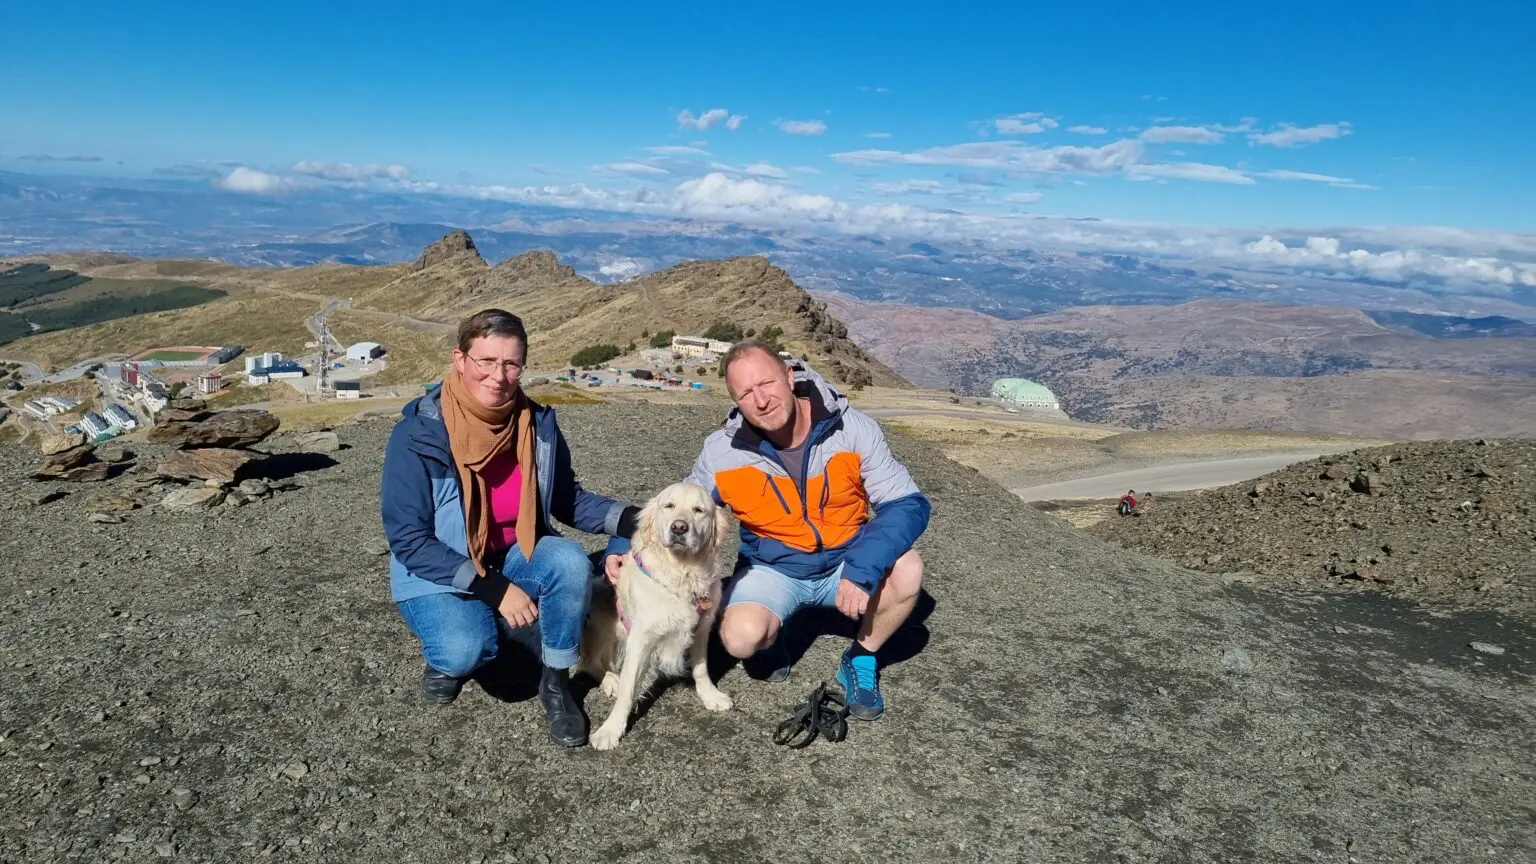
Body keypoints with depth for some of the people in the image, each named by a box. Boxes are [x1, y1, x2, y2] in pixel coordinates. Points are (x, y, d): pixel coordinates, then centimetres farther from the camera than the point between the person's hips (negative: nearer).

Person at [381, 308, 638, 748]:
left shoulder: (537, 424, -10)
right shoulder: (419, 433, -22)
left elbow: (568, 499, 2)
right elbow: (408, 540, -20)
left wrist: (629, 519, -18)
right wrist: (493, 589, -27)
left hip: (515, 556, 3)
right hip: (436, 576, -3)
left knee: (571, 562, -28)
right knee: (467, 650, -31)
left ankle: (556, 682, -6)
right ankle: (447, 655, 8)